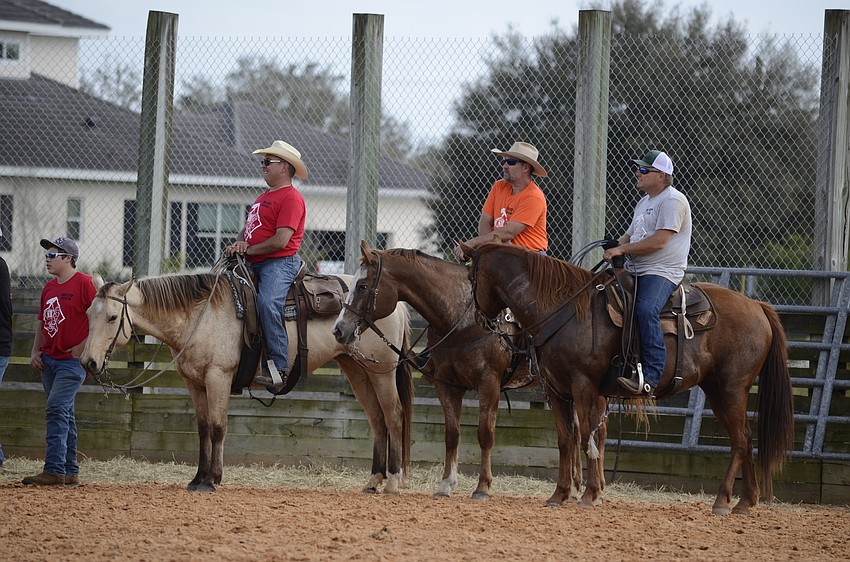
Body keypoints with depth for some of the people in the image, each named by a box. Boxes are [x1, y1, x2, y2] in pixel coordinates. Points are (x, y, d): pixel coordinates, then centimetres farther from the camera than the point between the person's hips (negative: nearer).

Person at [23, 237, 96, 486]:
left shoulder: (84, 283, -11)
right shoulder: (49, 288, 14)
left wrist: (82, 347, -17)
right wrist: (35, 351, 10)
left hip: (73, 360, -8)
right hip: (49, 360, 8)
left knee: (56, 409, -17)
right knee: (64, 415, 11)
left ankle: (54, 470, -20)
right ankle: (70, 472, 16)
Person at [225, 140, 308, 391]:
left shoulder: (291, 198, -9)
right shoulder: (264, 197, 23)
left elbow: (281, 240, -17)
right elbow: (248, 228, 25)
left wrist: (248, 249, -10)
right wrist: (238, 244, 1)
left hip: (279, 263, -11)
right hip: (254, 266, 11)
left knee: (267, 302, -33)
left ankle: (277, 368, -34)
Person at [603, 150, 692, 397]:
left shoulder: (673, 201, -8)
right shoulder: (644, 203, 23)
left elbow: (659, 241, -18)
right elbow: (630, 236, 28)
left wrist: (622, 249, -14)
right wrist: (614, 247, 4)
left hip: (663, 272, -10)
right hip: (636, 271, 10)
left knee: (645, 310, -34)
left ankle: (650, 376, -40)